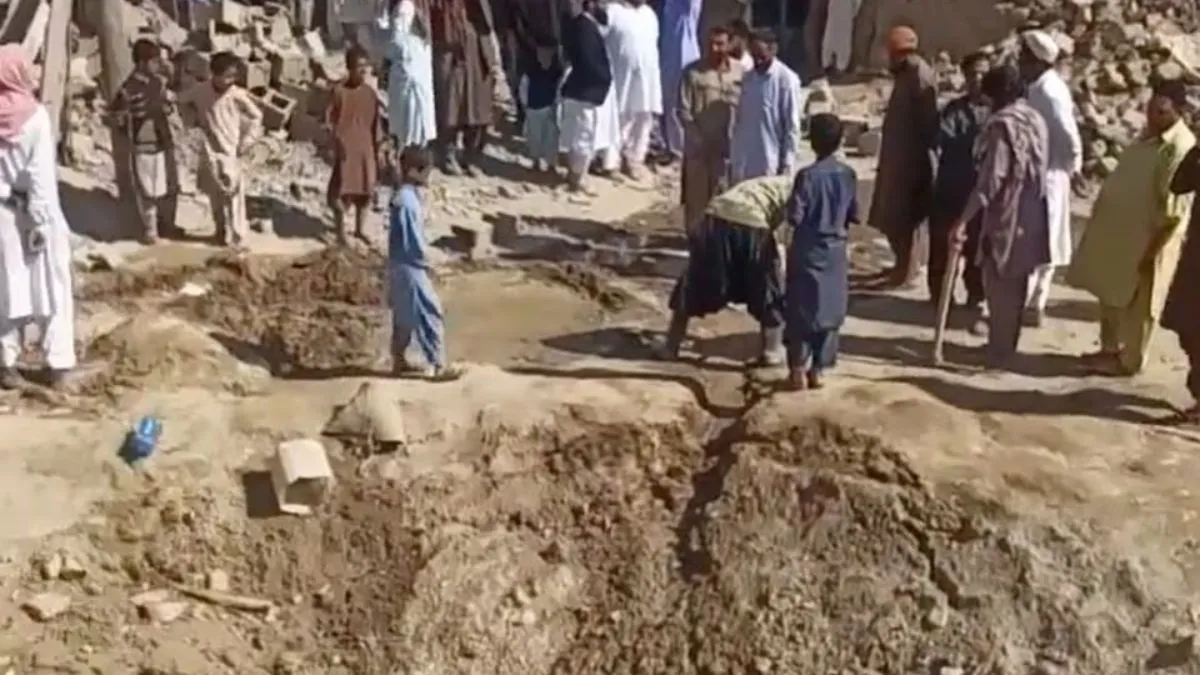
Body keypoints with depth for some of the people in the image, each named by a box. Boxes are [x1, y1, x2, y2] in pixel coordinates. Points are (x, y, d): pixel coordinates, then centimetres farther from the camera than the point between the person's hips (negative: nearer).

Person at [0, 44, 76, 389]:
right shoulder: (34, 115, -13)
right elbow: (42, 174, -15)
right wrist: (41, 220, -12)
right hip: (32, 213, -3)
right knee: (51, 290, 5)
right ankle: (59, 367, 6)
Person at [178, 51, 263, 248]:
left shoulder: (238, 95, -15)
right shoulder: (200, 90, -10)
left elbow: (256, 116, -2)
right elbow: (183, 100, 11)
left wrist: (246, 142, -7)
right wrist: (197, 118, 2)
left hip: (232, 153, -2)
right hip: (210, 153, 2)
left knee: (233, 196, 1)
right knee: (215, 196, 15)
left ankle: (235, 236, 13)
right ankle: (221, 231, 33)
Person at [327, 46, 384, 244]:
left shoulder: (371, 92, 3)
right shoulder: (339, 91, -9)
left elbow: (376, 124, 7)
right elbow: (330, 120, -7)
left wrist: (378, 149, 6)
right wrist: (337, 142, -16)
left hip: (366, 148, 4)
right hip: (345, 148, -4)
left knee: (365, 189, 11)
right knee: (343, 190, -2)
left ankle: (359, 229, 26)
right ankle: (341, 232, 9)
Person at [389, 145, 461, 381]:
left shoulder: (406, 195, 8)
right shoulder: (406, 200, -23)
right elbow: (412, 239, -23)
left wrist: (422, 259, 13)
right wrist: (425, 261, -10)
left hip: (403, 265, 10)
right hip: (410, 267, -10)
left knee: (404, 315, 18)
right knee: (429, 313, -4)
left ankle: (398, 359, 27)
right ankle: (437, 365, 1)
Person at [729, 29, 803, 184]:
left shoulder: (787, 79, -9)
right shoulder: (747, 78, 9)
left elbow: (792, 126, -9)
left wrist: (787, 163, -12)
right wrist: (733, 158, 12)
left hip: (771, 163, -6)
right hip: (743, 162, 6)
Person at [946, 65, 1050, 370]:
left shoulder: (1002, 123, -17)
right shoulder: (1036, 120, 9)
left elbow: (991, 178, -23)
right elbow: (1036, 170, 14)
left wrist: (963, 219, -24)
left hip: (1005, 215, -8)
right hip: (1030, 215, 8)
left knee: (999, 285, 1)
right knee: (1015, 284, 17)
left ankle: (999, 352, 6)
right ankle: (1006, 345, 28)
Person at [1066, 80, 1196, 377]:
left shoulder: (1180, 148, -21)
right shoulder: (1150, 135, 8)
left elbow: (1175, 209, -22)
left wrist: (1153, 248, -21)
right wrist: (1101, 210, 17)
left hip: (1146, 238, -9)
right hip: (1119, 230, 9)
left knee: (1136, 304, 5)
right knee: (1110, 295, 18)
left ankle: (1129, 361, 18)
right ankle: (1110, 349, 33)